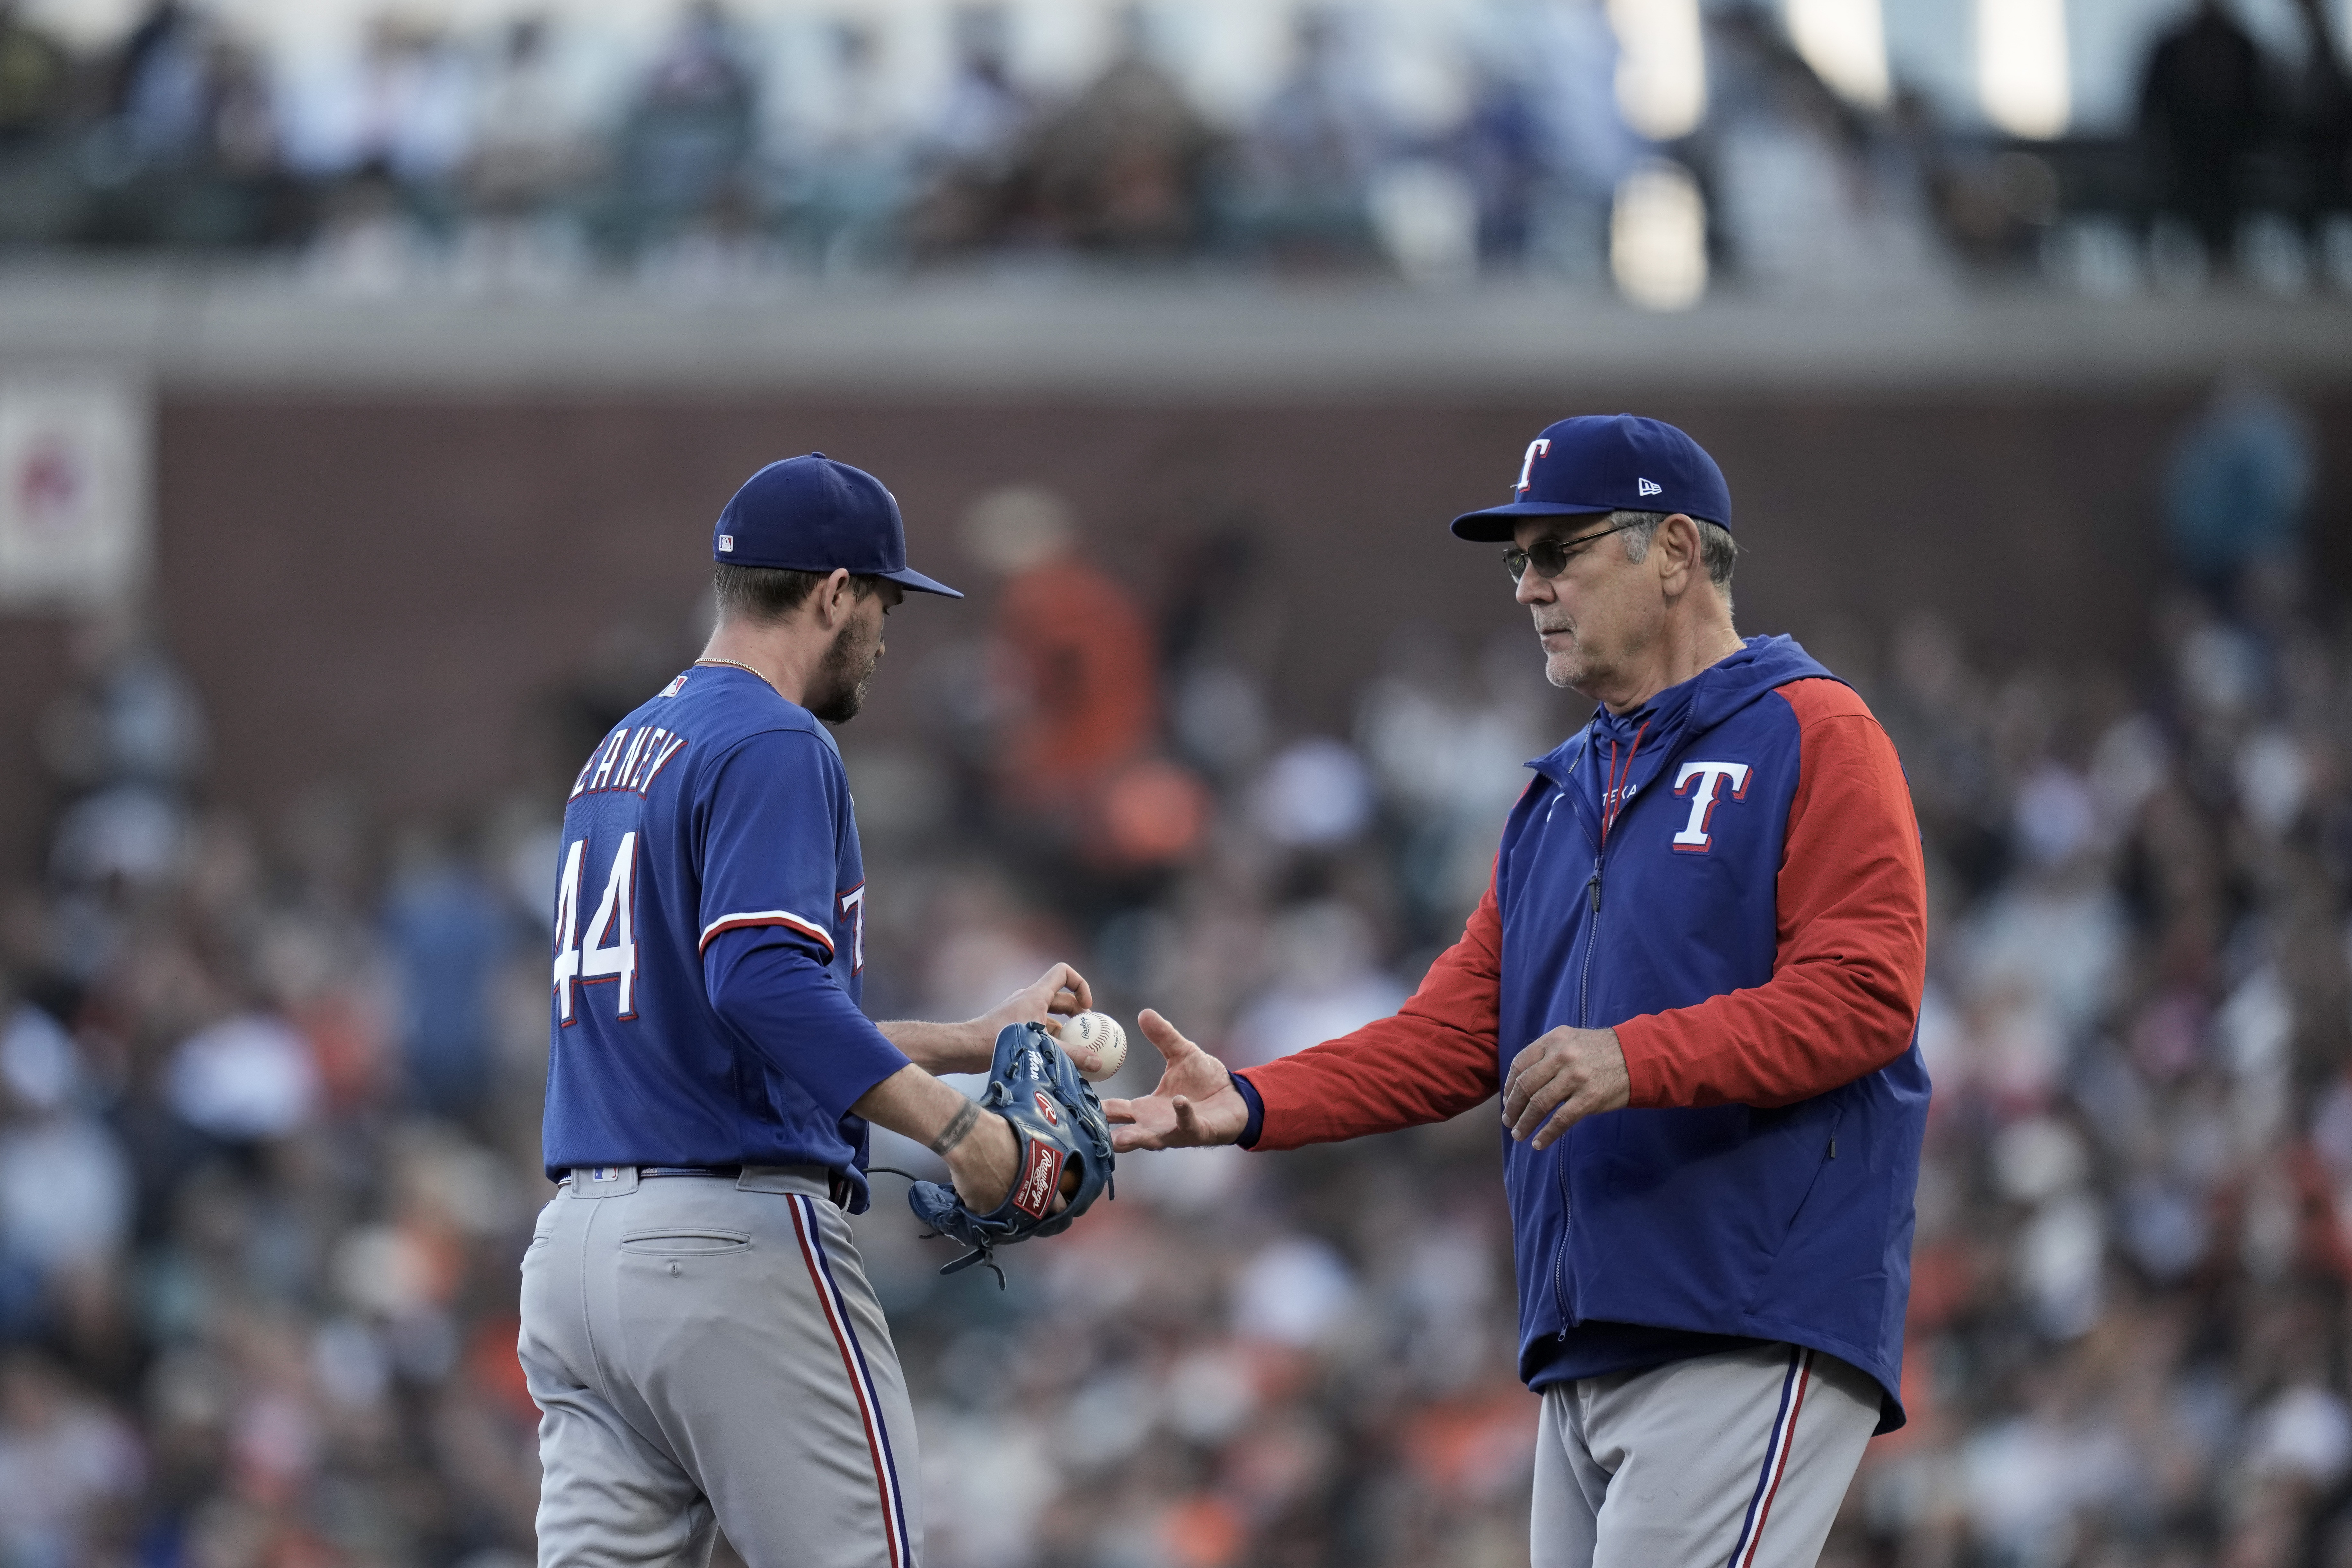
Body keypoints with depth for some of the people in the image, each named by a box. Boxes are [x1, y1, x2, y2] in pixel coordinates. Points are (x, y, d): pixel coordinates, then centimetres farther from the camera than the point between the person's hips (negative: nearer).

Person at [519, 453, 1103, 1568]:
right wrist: (954, 1129, -24)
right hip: (739, 1236, -9)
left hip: (576, 1245, 9)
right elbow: (766, 983, -23)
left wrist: (975, 1040, 29)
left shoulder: (619, 754, 21)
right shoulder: (774, 744, -8)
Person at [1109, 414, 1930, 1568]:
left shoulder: (1814, 738, -2)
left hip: (1758, 1337, -8)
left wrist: (1637, 1060, -25)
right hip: (1582, 1353, 8)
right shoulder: (1559, 797, 24)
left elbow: (1863, 995, -14)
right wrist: (1254, 1106, 3)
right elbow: (1455, 1031, 18)